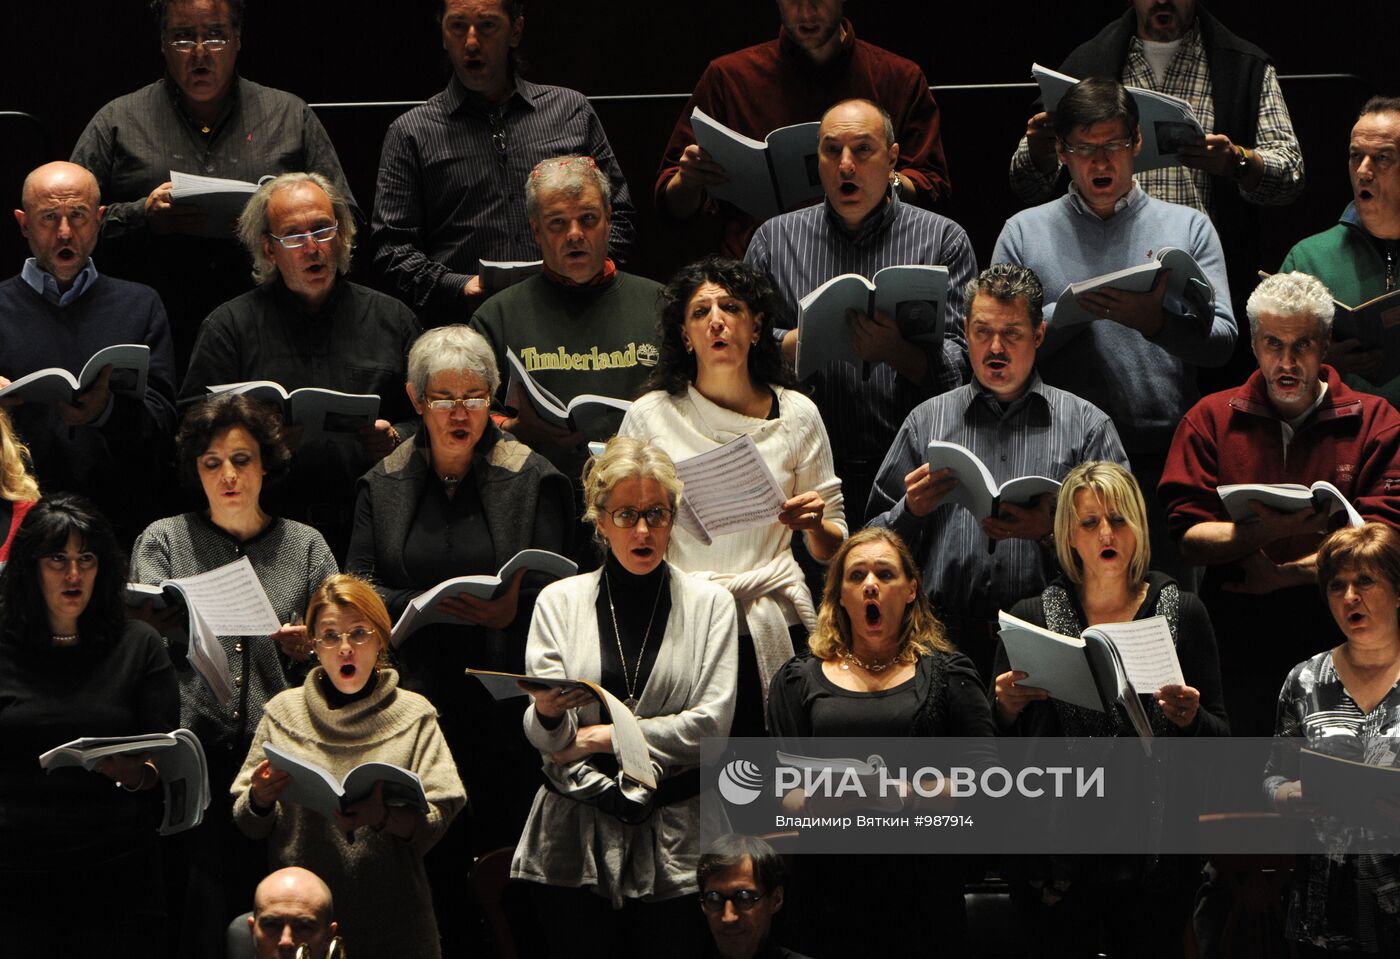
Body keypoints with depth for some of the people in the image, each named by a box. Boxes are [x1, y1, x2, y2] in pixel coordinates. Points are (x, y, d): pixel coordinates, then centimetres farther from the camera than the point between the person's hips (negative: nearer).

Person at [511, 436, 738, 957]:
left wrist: (602, 736, -7)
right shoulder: (560, 601, 8)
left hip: (676, 838, 0)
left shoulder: (709, 602, 8)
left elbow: (711, 723, -3)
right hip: (575, 836, 0)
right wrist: (546, 712, -22)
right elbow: (544, 738, 1)